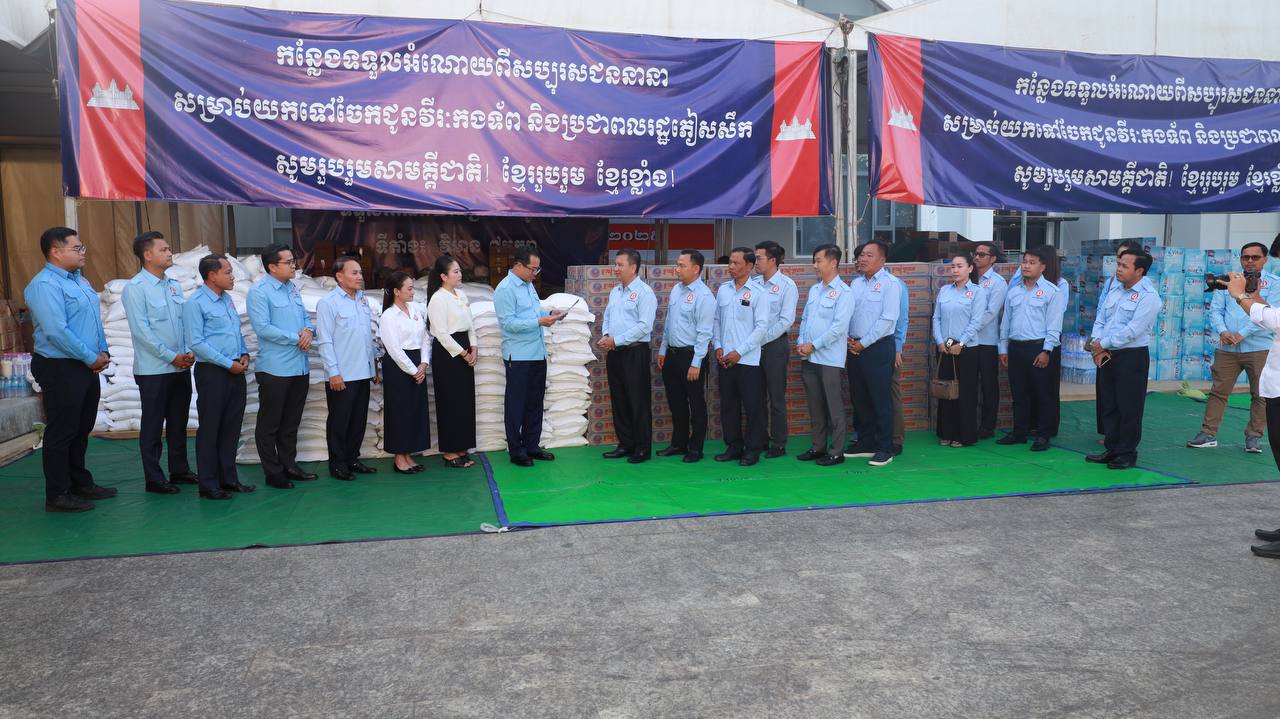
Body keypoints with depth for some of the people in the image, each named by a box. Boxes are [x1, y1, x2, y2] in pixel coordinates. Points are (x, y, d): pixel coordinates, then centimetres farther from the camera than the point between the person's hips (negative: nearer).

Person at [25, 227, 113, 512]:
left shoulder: (80, 280, 13)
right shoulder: (44, 285, -16)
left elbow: (95, 320, 18)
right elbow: (56, 331, -22)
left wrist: (102, 352, 4)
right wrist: (91, 358, -16)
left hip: (87, 368, 9)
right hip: (60, 369, -9)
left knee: (82, 429, 17)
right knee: (61, 432, 0)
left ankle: (81, 483, 29)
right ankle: (57, 496, 9)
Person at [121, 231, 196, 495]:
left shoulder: (174, 285, 9)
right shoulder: (135, 288, -10)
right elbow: (141, 330, -14)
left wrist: (190, 352, -2)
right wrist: (172, 357, -14)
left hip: (181, 367, 6)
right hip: (153, 369, -6)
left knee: (178, 422, 14)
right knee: (153, 425, 3)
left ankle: (180, 470, 25)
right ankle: (154, 478, 12)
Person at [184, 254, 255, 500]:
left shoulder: (227, 299, 14)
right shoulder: (195, 303, -10)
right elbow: (196, 343, -15)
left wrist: (244, 354, 4)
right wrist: (228, 364, -15)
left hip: (236, 371, 7)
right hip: (212, 371, -7)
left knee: (232, 426, 12)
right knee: (210, 428, 1)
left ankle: (228, 478, 22)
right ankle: (209, 484, 10)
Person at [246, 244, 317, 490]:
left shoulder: (293, 289, 12)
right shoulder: (259, 291, -10)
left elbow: (306, 318, 17)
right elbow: (263, 328, -18)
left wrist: (309, 330, -6)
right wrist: (296, 338, -15)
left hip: (300, 367, 7)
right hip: (275, 369, -7)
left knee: (291, 423, 16)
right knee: (270, 424, 5)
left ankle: (289, 465, 27)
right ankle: (273, 472, 13)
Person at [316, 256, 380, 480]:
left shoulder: (362, 300, 12)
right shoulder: (328, 303, -9)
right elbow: (325, 341, -12)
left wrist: (374, 365, 15)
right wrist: (333, 372, -15)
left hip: (363, 373, 7)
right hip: (341, 376, -7)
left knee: (359, 420, 13)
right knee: (339, 421, 3)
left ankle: (352, 459, 25)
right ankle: (337, 464, 14)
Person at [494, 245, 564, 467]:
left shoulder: (528, 285, 13)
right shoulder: (505, 289, -14)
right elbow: (508, 323, -19)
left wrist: (549, 314, 5)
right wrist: (539, 322, -22)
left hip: (538, 354, 8)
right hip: (518, 356, -8)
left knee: (535, 403, 14)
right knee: (516, 405, 2)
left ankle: (531, 446, 24)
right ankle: (516, 451, 11)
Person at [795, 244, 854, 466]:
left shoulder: (843, 292, -8)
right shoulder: (814, 290, 15)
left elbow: (839, 327, -15)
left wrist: (813, 345, -14)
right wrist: (800, 343, 2)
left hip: (829, 358, -7)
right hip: (808, 357, 7)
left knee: (833, 406, 0)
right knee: (815, 405, 13)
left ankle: (836, 452, 7)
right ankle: (817, 447, 22)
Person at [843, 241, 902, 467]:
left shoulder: (890, 284, -7)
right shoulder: (855, 283, 12)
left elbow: (888, 319, -14)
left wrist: (863, 343, -13)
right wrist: (848, 339, -2)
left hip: (878, 348, -6)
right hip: (854, 347, 7)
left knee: (881, 399, -2)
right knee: (859, 398, 12)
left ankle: (885, 449, 6)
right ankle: (865, 443, 23)